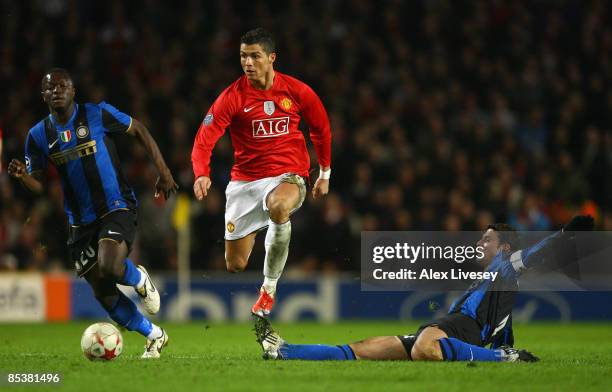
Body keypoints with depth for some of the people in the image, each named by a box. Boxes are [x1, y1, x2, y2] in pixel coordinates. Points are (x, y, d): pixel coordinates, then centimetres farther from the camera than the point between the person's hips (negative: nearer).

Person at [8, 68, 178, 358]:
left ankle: (139, 279, 8)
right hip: (81, 222, 4)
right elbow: (39, 186, 4)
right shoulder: (38, 135, 0)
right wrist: (22, 175, -20)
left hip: (117, 209, -4)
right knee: (103, 293, 5)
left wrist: (163, 172, 1)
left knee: (109, 268, -29)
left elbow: (139, 130, 3)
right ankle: (155, 336, 26)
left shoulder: (98, 115, -9)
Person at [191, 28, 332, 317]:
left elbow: (321, 129, 13)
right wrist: (202, 174, -33)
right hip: (245, 180, 1)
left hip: (288, 176, -1)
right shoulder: (233, 97, -8)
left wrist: (325, 174, 19)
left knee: (279, 206, -41)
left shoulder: (297, 91, -4)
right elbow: (204, 140, -14)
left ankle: (269, 287, -25)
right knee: (235, 266, 2)